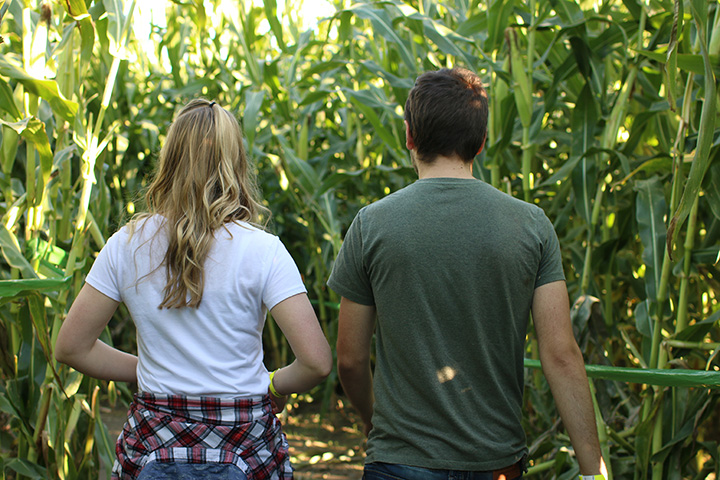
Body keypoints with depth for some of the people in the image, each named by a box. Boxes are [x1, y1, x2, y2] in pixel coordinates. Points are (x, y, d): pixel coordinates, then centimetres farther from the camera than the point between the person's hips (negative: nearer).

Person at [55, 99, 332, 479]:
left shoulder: (128, 244, -4)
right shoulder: (262, 250, -12)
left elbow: (71, 348, 1)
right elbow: (317, 362, -17)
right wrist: (273, 386, 3)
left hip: (152, 448, 2)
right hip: (244, 449, -2)